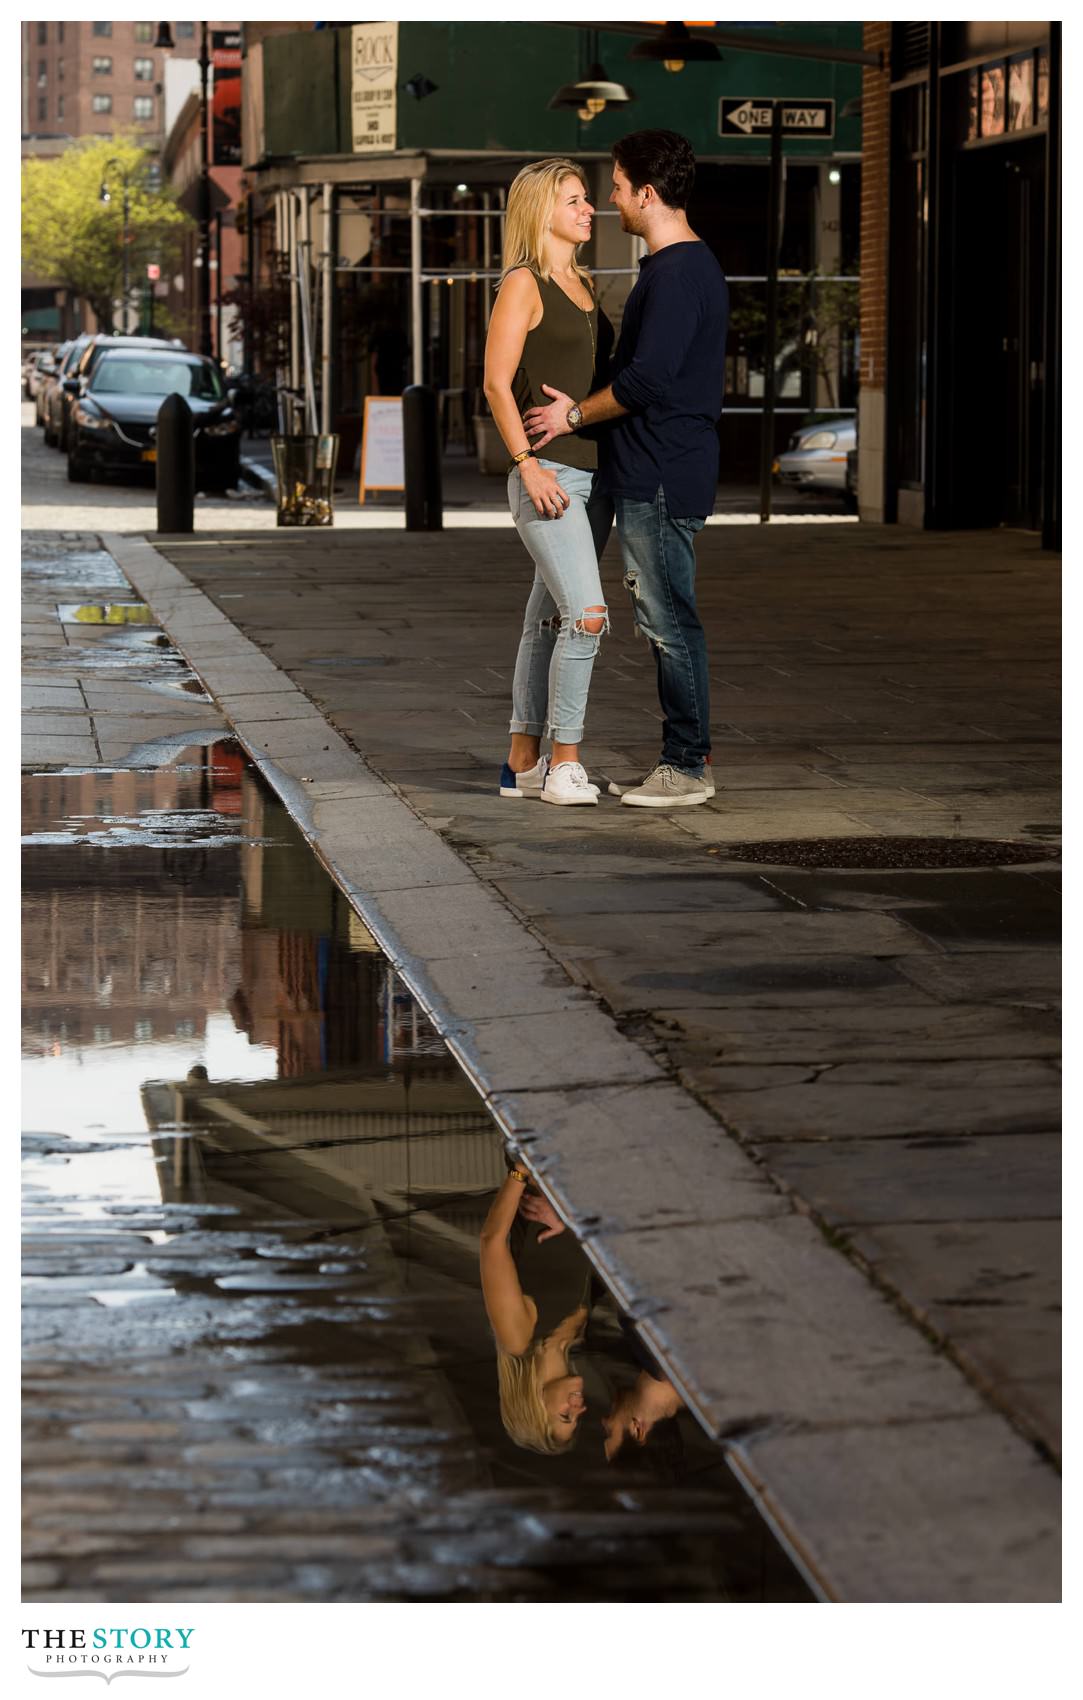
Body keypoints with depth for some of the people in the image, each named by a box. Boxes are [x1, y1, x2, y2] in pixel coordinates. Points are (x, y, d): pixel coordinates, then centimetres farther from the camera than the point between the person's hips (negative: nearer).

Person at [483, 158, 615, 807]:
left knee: (550, 619, 10)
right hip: (548, 473, -8)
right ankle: (564, 763, -12)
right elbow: (497, 382, -12)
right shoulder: (523, 284, -7)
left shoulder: (583, 284, 17)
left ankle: (524, 763, 14)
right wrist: (528, 465, -19)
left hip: (593, 473, 8)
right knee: (587, 615, -18)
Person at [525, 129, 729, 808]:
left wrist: (578, 414, -8)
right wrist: (584, 408, 22)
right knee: (666, 622, 13)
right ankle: (685, 758, 17)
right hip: (653, 473, 11)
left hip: (662, 478, -11)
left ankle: (688, 766, -2)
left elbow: (647, 378, -21)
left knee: (670, 620, -6)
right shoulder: (692, 265, 17)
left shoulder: (677, 274, -16)